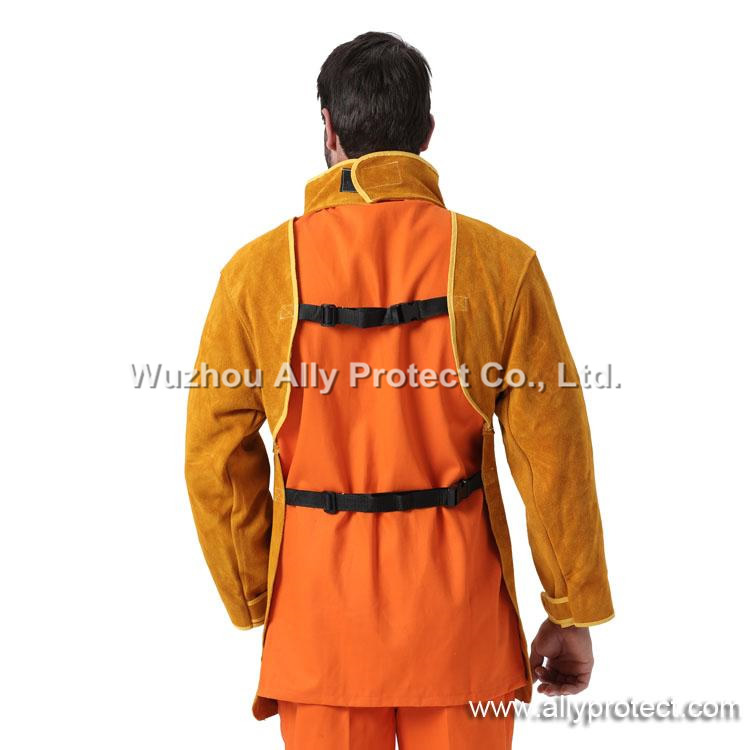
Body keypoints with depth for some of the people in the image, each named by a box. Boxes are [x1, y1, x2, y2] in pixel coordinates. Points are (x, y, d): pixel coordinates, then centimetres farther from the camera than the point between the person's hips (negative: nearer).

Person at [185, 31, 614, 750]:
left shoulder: (258, 269, -4)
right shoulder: (499, 263, -7)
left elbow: (215, 457, -1)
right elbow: (553, 455, -6)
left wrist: (254, 603, 12)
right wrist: (573, 612, 5)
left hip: (318, 610, 1)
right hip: (458, 609, 0)